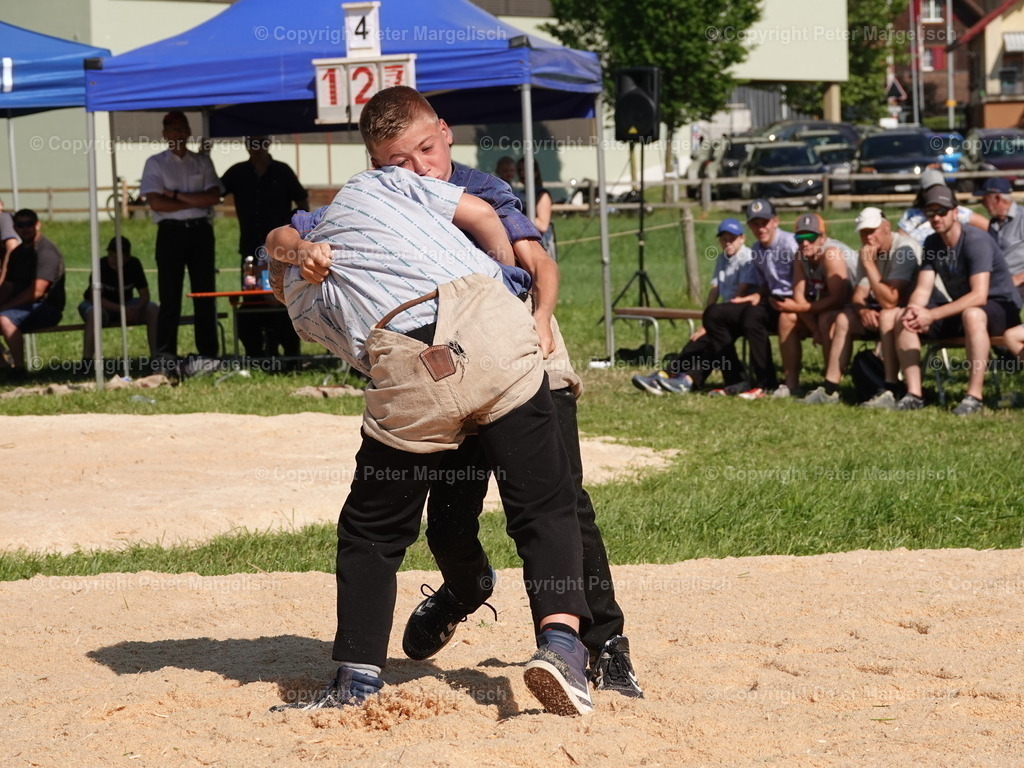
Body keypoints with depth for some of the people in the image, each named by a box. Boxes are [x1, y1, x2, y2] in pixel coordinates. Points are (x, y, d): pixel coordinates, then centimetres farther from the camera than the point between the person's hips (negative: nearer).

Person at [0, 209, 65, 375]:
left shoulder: (46, 252, -12)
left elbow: (37, 291, -20)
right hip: (23, 307, 9)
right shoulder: (18, 253, 17)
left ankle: (19, 367, -29)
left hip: (47, 308, -9)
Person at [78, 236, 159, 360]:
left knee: (154, 310, -21)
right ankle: (86, 362, -42)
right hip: (103, 305, -4)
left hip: (125, 305, 4)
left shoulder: (134, 265, -12)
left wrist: (136, 309, -32)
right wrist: (121, 309, -41)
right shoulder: (102, 266, -23)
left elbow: (145, 294, -9)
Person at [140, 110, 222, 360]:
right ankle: (166, 354, -4)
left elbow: (213, 197, -2)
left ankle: (208, 351, 6)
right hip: (171, 232, -2)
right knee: (170, 295, -5)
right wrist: (195, 202, -5)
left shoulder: (202, 162, 12)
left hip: (200, 230, 2)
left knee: (205, 294, 3)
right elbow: (156, 202, -8)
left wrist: (177, 195, -9)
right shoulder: (155, 163, 5)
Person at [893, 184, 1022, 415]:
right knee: (902, 319, -10)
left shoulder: (976, 241, -22)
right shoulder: (932, 244, 2)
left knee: (972, 314, -42)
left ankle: (974, 396, -39)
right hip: (960, 308, 7)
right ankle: (914, 394, -15)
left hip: (1001, 308, -7)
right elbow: (922, 289, -2)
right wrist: (913, 310, -27)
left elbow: (979, 295, -31)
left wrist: (932, 315, -36)